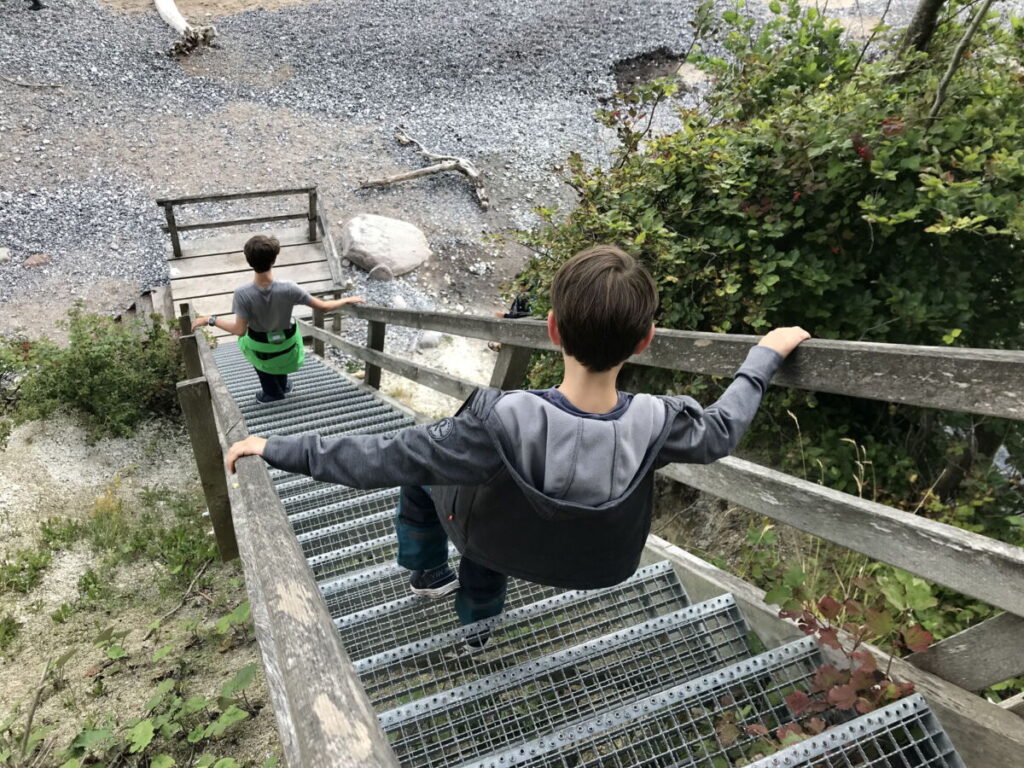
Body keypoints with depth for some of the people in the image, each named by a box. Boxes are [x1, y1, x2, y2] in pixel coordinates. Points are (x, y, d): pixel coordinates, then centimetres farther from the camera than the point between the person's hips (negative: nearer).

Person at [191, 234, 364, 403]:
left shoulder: (243, 293, -35)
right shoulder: (288, 288, -34)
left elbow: (240, 330, -26)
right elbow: (323, 306, -24)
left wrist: (210, 320, -12)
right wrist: (347, 300, -7)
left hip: (259, 345, -1)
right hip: (285, 341, 1)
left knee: (261, 360, 36)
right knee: (279, 356, 38)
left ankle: (273, 392, 59)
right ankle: (283, 385, 64)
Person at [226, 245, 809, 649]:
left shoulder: (502, 421, -42)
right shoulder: (657, 424, -33)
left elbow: (382, 460, -33)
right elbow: (723, 431, -10)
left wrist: (277, 449, -20)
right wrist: (766, 355, 5)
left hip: (494, 538, -3)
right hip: (591, 559, 3)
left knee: (420, 469, 22)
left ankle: (429, 572, 39)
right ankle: (478, 628, 55)